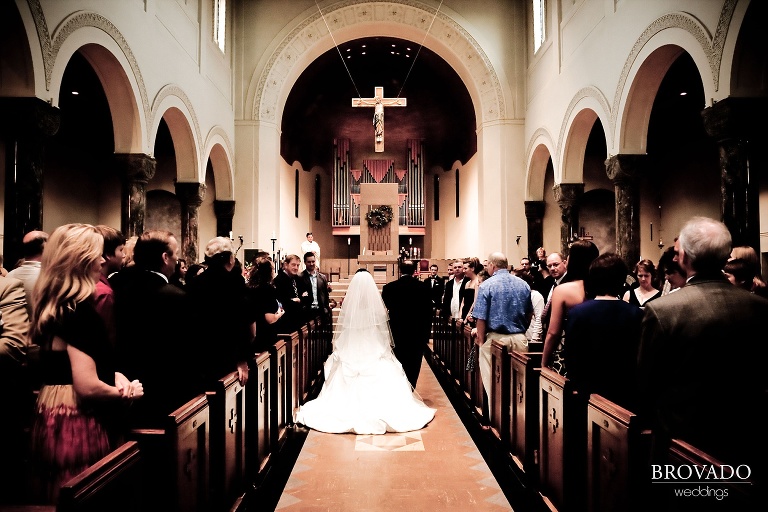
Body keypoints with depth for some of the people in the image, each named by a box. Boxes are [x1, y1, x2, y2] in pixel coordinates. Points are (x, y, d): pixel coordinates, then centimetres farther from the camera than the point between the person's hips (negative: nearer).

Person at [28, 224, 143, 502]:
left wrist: (118, 376, 1)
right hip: (77, 425, -9)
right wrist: (126, 393, -7)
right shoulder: (79, 310, -21)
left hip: (51, 418, 9)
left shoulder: (53, 305, 8)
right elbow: (87, 386, -25)